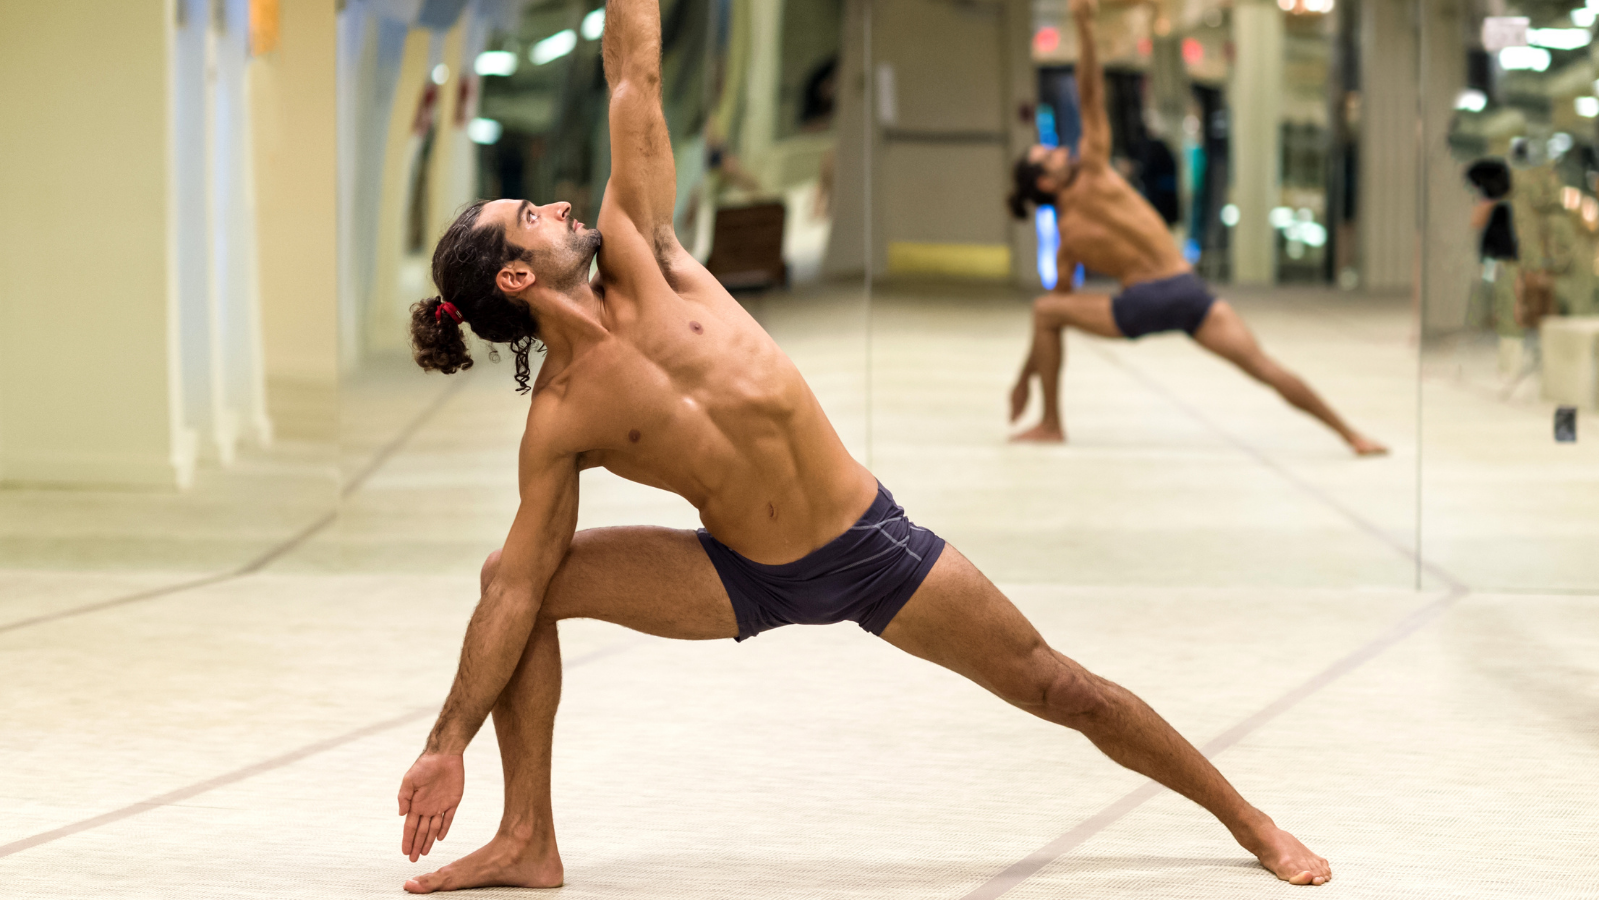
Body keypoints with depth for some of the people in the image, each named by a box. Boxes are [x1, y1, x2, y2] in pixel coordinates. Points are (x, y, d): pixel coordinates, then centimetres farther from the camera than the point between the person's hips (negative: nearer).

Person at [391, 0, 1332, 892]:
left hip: (870, 545, 1)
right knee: (521, 579, -15)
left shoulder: (637, 255, -9)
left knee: (1059, 687, 3)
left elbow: (636, 79, -9)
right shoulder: (558, 421, -13)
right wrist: (446, 743, -15)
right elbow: (515, 586, -12)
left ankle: (1252, 822, 19)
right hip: (743, 581, 0)